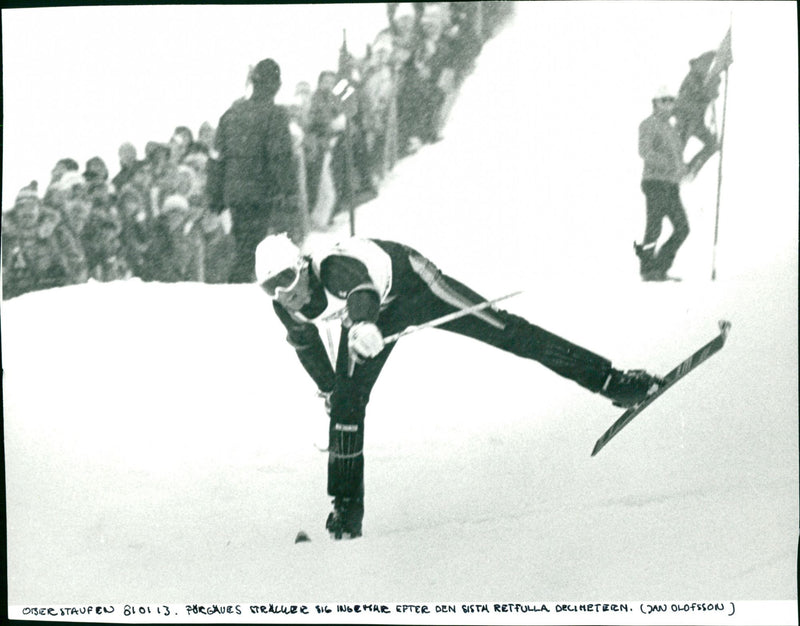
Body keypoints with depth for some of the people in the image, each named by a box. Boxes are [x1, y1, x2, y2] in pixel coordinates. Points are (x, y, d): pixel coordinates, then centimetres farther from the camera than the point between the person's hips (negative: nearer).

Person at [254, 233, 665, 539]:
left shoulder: (334, 268, -41)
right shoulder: (286, 308, -20)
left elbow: (362, 291, -65)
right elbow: (306, 344, 4)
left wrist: (364, 324, -88)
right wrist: (327, 389, 18)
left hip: (410, 284, -6)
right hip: (372, 316, 6)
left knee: (506, 331, -9)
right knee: (346, 404, -6)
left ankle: (606, 378, -3)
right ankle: (347, 508, 5)